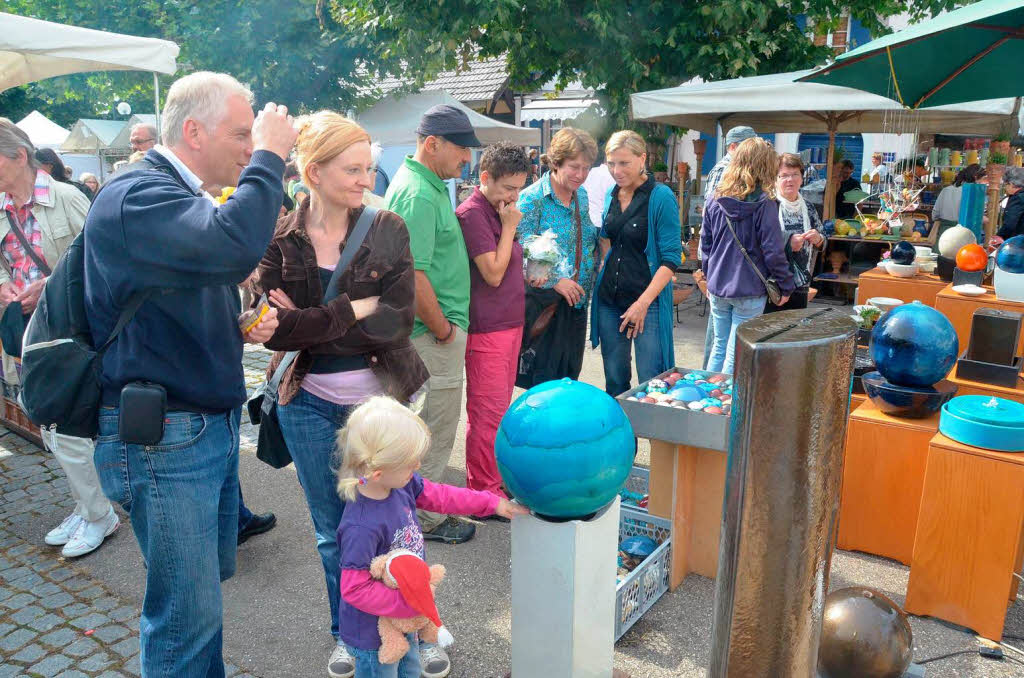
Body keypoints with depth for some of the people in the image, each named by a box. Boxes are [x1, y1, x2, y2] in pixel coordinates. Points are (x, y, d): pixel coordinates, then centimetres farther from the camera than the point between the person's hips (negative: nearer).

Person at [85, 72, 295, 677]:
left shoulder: (187, 200, 15)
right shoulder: (136, 197, -17)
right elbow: (234, 247, -38)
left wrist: (241, 328, 4)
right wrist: (269, 157, -23)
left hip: (213, 421, 10)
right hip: (162, 437, -10)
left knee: (213, 577, 22)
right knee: (188, 615, 1)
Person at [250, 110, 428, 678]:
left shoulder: (387, 231, -6)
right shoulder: (278, 239, -5)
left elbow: (397, 323, -15)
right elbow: (275, 329, -16)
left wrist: (311, 321, -19)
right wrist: (356, 309, -20)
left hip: (377, 399, -1)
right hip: (310, 405, 1)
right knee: (332, 531, 16)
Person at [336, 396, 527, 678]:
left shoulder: (401, 483, -14)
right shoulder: (361, 528, -38)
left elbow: (439, 496, 1)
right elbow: (354, 588, -31)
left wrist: (493, 504, 2)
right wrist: (410, 603, -28)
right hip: (373, 633, -7)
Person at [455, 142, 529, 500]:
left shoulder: (500, 211, 15)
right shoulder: (471, 213, -14)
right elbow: (493, 273, -18)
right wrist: (510, 226, -12)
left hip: (510, 323, 9)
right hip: (486, 329, -9)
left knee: (498, 411, 16)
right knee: (488, 415, -4)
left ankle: (495, 482, 28)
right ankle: (484, 494, 6)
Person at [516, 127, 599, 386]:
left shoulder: (581, 195, 10)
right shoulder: (532, 198, -12)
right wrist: (555, 281, -21)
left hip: (576, 304, 7)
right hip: (542, 304, -6)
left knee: (569, 377, 14)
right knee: (542, 382, 1)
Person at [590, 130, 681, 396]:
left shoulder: (661, 197, -9)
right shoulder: (611, 195, 10)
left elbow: (671, 258, -12)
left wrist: (643, 303, -18)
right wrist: (604, 267, 7)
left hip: (648, 301, -6)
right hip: (609, 300, 6)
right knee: (614, 381, 12)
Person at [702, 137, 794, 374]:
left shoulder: (716, 200, 2)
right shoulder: (764, 204, -13)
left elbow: (705, 244, 8)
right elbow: (773, 251, -12)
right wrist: (786, 286, -1)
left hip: (717, 288, 5)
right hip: (749, 292, -5)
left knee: (719, 347, 19)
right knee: (736, 355, 4)